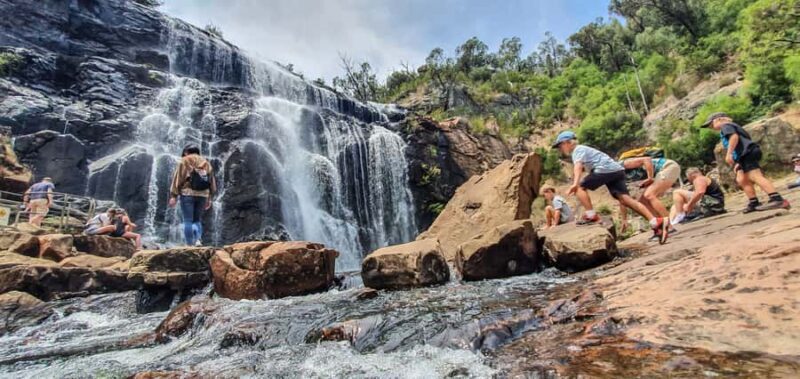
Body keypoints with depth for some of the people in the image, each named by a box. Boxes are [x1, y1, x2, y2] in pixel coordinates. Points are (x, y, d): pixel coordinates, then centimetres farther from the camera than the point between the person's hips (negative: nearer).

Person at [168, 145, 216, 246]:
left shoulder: (185, 161, 6)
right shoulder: (206, 163, 17)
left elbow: (178, 179, -2)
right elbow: (212, 182, 15)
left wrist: (173, 196, -3)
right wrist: (209, 198, 17)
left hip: (188, 194, -4)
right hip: (202, 195, 4)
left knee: (188, 221, 0)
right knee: (197, 220, 14)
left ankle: (189, 245, -4)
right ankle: (197, 240, -7)